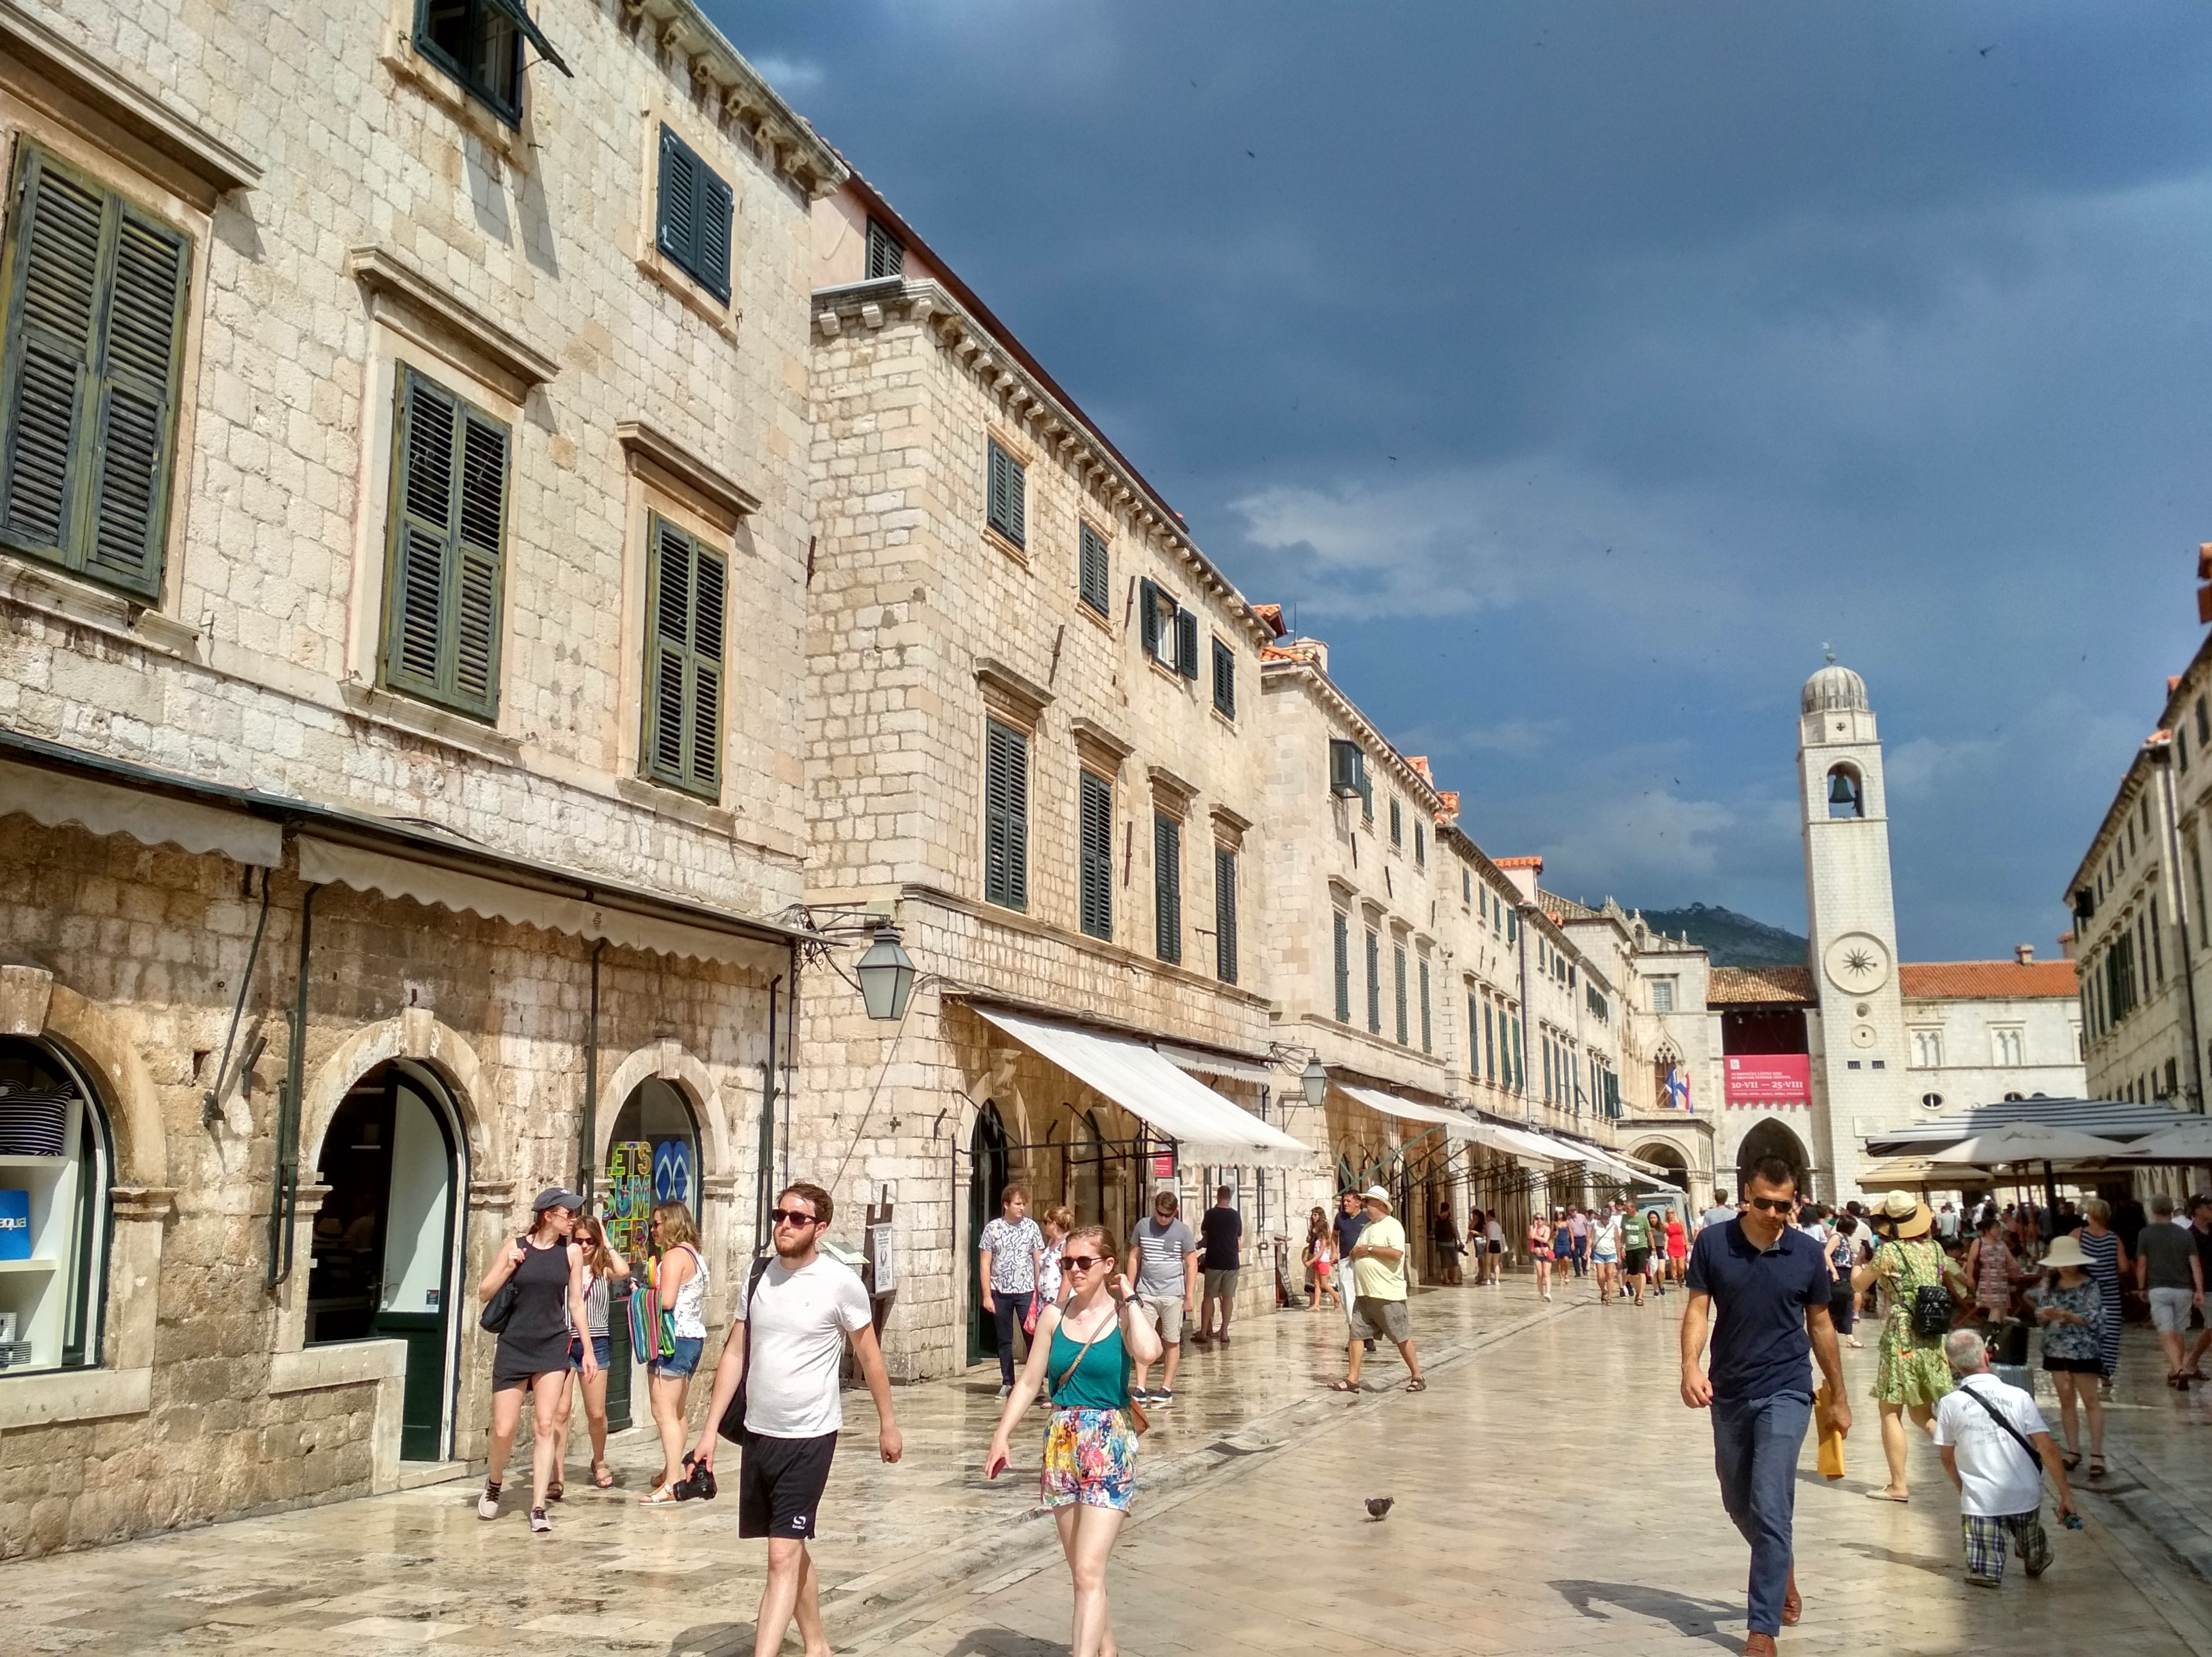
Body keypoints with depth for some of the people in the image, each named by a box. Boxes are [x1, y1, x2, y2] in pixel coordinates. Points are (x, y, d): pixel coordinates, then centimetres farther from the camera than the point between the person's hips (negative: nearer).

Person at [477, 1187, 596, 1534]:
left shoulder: (571, 1252, 2)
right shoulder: (516, 1247, -3)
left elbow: (576, 1303, 8)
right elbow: (484, 1294, 3)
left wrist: (588, 1350, 6)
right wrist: (508, 1267, -14)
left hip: (553, 1348, 1)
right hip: (513, 1347, -1)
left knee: (544, 1426, -5)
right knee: (504, 1430, 2)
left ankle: (538, 1508, 0)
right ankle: (493, 1485, 32)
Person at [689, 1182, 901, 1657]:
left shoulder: (840, 1282, -12)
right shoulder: (758, 1276, 2)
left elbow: (869, 1356, -2)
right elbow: (735, 1354, 7)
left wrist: (887, 1424, 3)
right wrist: (709, 1430, 4)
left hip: (809, 1437, -6)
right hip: (758, 1433, 6)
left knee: (783, 1556, -10)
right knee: (792, 1549, 18)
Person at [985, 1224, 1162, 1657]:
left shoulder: (1124, 1316, -6)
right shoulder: (1055, 1317, 4)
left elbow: (1149, 1352, -28)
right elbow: (1029, 1382, 7)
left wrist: (1128, 1300, -16)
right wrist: (1002, 1435, -1)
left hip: (1108, 1448, -4)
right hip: (1061, 1446, 5)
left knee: (1088, 1572, -12)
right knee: (1081, 1572, 16)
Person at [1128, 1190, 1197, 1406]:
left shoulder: (1182, 1231, -2)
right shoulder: (1143, 1226, 3)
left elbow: (1192, 1264, 1)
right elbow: (1134, 1258, 11)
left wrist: (1190, 1296, -3)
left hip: (1172, 1295, -2)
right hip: (1146, 1293, 2)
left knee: (1172, 1342, 5)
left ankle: (1167, 1389, 13)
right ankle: (1141, 1389, -1)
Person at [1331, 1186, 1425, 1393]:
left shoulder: (1392, 1226, -9)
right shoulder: (1368, 1227, 18)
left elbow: (1397, 1253, -23)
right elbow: (1356, 1254, 27)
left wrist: (1369, 1249, -17)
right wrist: (1355, 1253, 2)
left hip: (1387, 1295, -8)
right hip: (1363, 1294, 8)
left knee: (1402, 1337, 1)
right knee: (1356, 1335, 2)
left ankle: (1417, 1378, 13)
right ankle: (1352, 1380, 5)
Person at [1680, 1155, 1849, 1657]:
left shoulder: (1808, 1254, -4)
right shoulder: (1713, 1243, -6)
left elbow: (1820, 1325, 6)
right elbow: (1698, 1309, -6)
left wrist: (1839, 1398, 12)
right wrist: (1691, 1365, -23)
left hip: (1785, 1393, -2)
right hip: (1728, 1393, 2)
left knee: (1770, 1508, -10)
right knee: (1738, 1503, 17)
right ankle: (1781, 1572, 46)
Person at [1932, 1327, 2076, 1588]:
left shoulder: (1949, 1404, -3)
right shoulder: (2018, 1397, -2)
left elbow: (1948, 1461, 7)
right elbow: (2047, 1450, -6)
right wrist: (2065, 1494, 0)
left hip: (1980, 1501, -3)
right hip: (2025, 1496, 3)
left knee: (1983, 1573, 5)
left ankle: (1988, 1566, -13)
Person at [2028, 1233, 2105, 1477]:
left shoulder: (2089, 1286, -8)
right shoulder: (2049, 1284, 6)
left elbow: (2094, 1319, -13)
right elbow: (2040, 1314, 9)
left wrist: (2067, 1315, -23)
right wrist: (2045, 1315, -13)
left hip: (2083, 1350, -5)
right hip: (2055, 1349, 5)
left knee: (2090, 1400, 1)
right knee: (2066, 1400, 10)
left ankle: (2097, 1454, 4)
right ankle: (2073, 1451, 17)